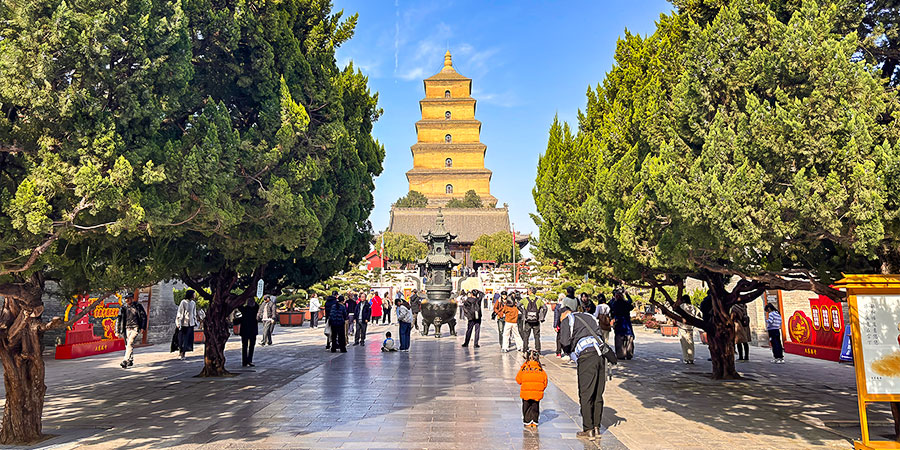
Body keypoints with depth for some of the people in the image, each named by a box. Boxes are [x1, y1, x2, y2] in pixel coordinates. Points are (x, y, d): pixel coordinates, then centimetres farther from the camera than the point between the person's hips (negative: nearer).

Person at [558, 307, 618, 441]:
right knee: (598, 395, 13)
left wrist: (568, 351, 19)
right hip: (601, 355, 6)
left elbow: (566, 343, 0)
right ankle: (596, 427, 18)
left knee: (585, 396, 1)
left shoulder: (566, 320, 9)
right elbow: (599, 333, 20)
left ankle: (588, 430, 2)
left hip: (587, 356, -6)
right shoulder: (588, 317, 27)